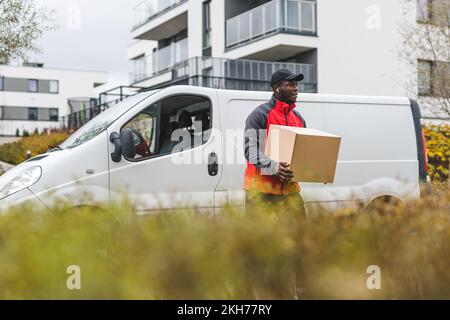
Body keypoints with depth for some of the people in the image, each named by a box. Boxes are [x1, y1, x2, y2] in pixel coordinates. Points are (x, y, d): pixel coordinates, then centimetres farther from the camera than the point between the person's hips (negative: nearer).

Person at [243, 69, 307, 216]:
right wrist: (274, 167, -29)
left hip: (290, 188, 6)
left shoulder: (298, 118, 16)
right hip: (260, 188, -6)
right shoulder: (260, 115, -7)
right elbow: (250, 149, -15)